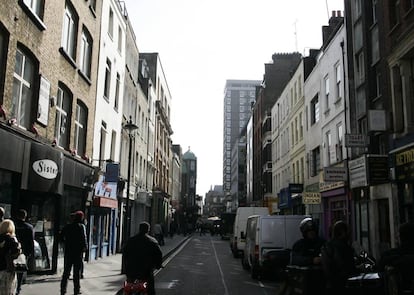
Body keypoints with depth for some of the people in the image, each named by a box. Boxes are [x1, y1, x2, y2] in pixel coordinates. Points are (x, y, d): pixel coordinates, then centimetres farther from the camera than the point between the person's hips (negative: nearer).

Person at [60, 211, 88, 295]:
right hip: (78, 252, -3)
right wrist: (85, 247, -5)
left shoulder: (67, 226, 5)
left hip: (68, 252, 3)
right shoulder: (81, 226, -9)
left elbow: (61, 237, 6)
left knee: (66, 271, 10)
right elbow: (83, 238, -18)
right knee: (77, 272, 6)